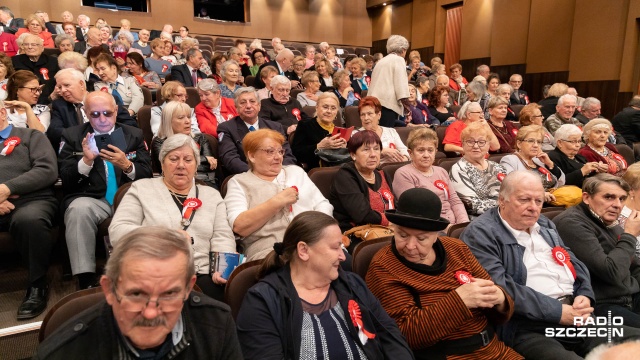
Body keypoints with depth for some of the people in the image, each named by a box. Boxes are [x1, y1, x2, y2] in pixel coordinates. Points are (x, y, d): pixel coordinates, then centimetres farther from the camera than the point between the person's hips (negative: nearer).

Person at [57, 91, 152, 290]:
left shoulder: (134, 134, 14)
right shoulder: (71, 135, 11)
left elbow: (147, 174, 6)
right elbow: (65, 179, 4)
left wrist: (126, 165, -15)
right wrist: (86, 161, -15)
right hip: (90, 200, 0)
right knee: (78, 209, -35)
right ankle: (86, 280, -28)